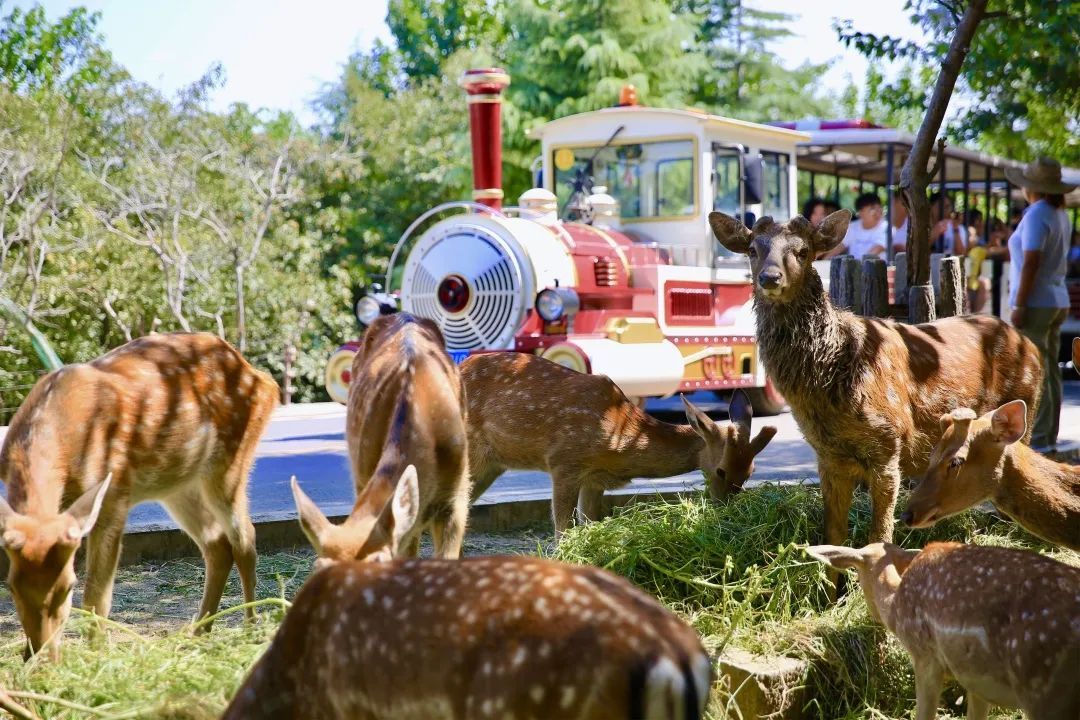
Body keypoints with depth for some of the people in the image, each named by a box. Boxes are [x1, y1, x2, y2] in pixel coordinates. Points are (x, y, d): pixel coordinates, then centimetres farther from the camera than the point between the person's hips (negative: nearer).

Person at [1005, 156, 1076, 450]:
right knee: (1049, 374, 10)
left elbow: (1031, 263, -23)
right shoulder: (1061, 216, 12)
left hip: (1034, 303, -10)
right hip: (1056, 302, 10)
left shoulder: (1036, 215, -17)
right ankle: (1048, 438, 13)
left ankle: (1036, 440, -6)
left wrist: (1019, 306, -22)